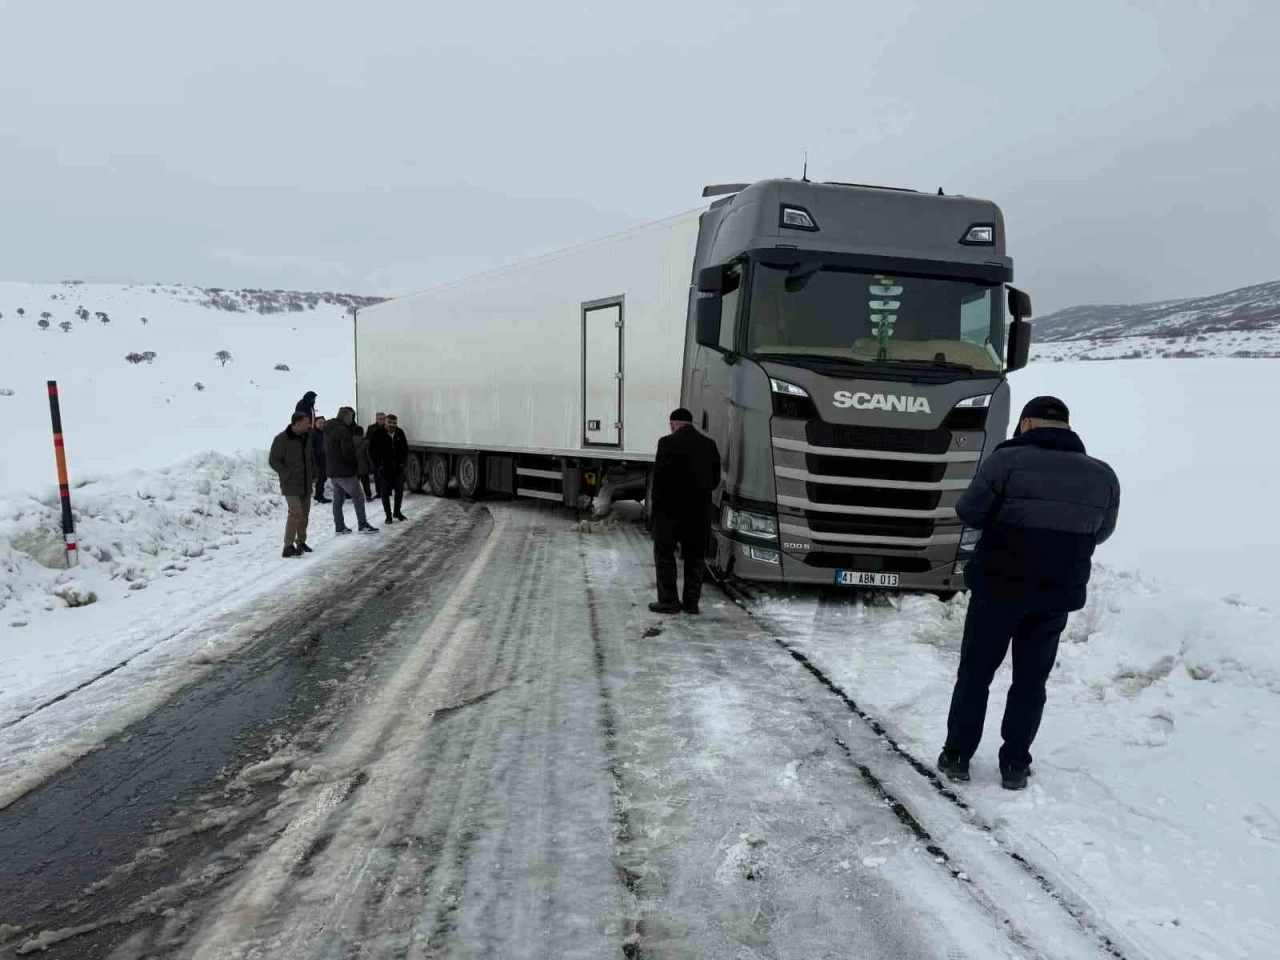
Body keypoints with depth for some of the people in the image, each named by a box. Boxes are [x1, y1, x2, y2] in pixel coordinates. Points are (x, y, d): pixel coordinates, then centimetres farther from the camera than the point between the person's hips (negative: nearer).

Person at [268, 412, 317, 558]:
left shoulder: (307, 437, 8)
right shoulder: (281, 439, -14)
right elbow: (273, 461, -12)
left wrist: (313, 475, 13)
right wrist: (288, 475, -17)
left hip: (306, 484, 7)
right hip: (291, 485, -7)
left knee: (304, 513, 13)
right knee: (296, 513, -15)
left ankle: (301, 542, 27)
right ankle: (288, 546, -10)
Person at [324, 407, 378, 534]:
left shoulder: (328, 431, 11)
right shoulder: (343, 431, -19)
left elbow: (326, 451, 19)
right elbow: (348, 453, -23)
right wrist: (356, 462, -5)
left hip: (332, 471, 9)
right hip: (345, 472, -9)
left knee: (338, 499, 13)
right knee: (358, 497, 0)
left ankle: (339, 526, 16)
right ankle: (362, 525, 3)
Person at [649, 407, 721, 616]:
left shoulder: (668, 443, -11)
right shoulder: (709, 445, 5)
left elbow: (660, 475, -13)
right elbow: (715, 479, 8)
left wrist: (657, 503, 0)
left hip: (671, 508, -5)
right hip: (700, 511, 5)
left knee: (664, 554, 7)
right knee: (695, 557, 13)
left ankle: (669, 600, 6)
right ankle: (691, 601, 14)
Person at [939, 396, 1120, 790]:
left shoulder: (1007, 460, -13)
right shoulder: (1103, 476, 3)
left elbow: (969, 513, -9)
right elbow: (1100, 533, 14)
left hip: (998, 585, -3)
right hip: (1059, 592, 4)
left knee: (974, 673, 11)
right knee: (1031, 680, 16)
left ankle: (957, 756, 18)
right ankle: (1015, 764, 21)